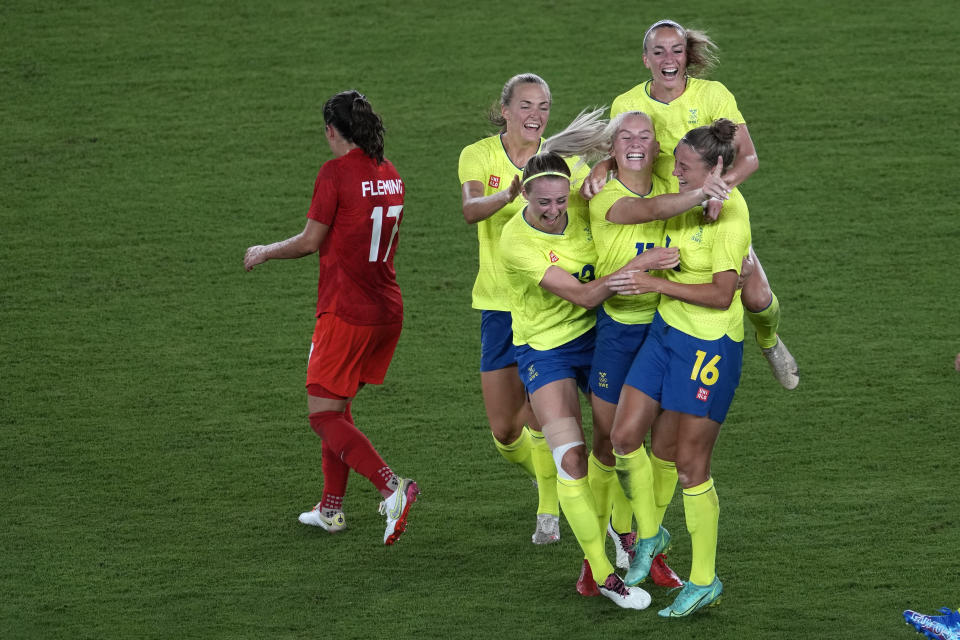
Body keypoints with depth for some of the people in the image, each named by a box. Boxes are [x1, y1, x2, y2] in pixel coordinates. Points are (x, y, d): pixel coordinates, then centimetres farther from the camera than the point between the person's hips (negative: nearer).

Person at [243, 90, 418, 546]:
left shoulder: (335, 173, -14)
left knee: (324, 415, -4)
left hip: (345, 312, -8)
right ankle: (331, 508, 22)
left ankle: (391, 487, -22)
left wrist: (264, 252, 8)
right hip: (387, 311, 8)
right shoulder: (389, 174, 9)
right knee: (336, 405, 20)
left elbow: (310, 242, -9)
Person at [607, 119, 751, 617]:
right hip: (667, 331, 8)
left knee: (690, 466, -2)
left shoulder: (729, 215, -20)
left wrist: (656, 283, -23)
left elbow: (721, 295, -23)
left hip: (710, 346, -8)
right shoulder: (686, 199, 3)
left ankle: (704, 580, 11)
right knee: (625, 435, 4)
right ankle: (648, 534, 27)